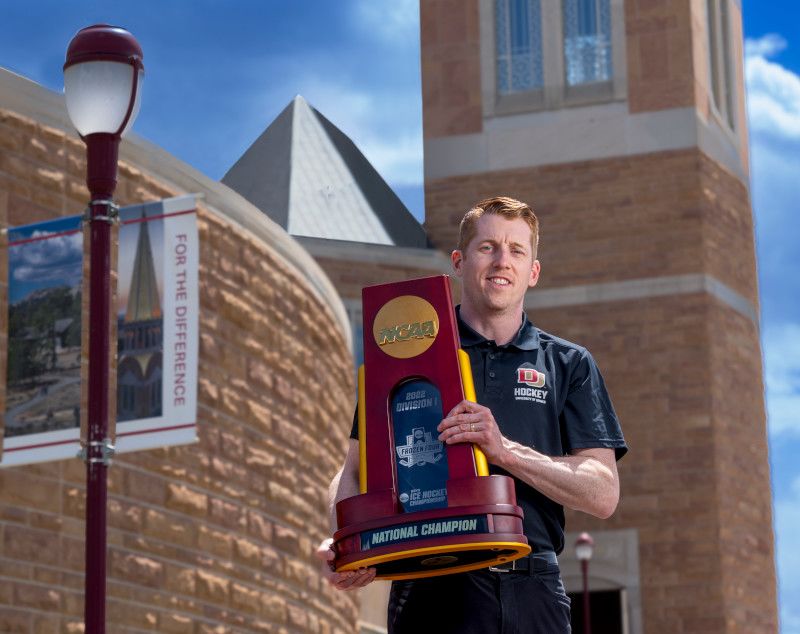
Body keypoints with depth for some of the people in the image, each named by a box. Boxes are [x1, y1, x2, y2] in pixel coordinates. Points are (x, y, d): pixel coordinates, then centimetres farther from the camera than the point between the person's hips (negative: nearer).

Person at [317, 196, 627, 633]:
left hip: (532, 594, 1)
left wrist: (505, 450, -12)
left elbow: (603, 494, 3)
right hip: (433, 592, -1)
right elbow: (355, 471, 6)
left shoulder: (569, 365, 13)